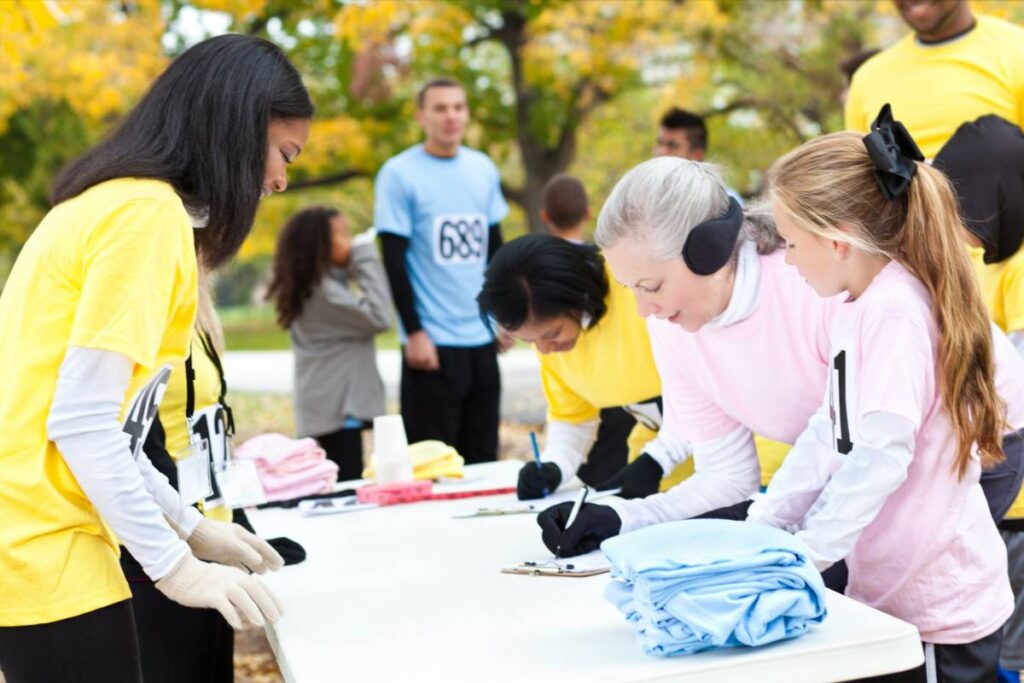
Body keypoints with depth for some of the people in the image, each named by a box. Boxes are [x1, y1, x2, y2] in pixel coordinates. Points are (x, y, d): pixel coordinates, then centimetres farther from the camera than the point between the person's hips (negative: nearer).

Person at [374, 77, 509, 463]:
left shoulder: (484, 169, 10)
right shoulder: (399, 174, -5)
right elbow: (394, 260, -8)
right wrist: (414, 332, -12)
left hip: (482, 339, 5)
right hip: (433, 342, -5)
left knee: (482, 457, 10)